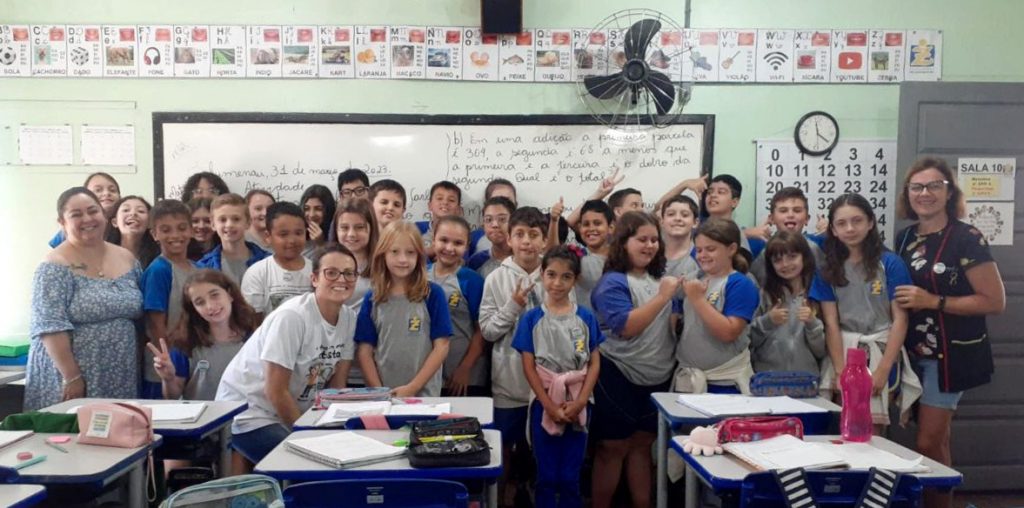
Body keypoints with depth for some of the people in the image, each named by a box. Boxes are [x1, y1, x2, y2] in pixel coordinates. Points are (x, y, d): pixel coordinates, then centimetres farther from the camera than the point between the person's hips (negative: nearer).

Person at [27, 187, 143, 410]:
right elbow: (50, 326, -15)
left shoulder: (127, 259, 7)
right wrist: (71, 377, -18)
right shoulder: (55, 267, -9)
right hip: (70, 378, -5)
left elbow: (140, 316, 13)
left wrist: (142, 363, 7)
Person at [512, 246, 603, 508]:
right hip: (544, 405, -1)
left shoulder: (586, 318, 2)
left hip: (577, 405, 1)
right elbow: (529, 367, -5)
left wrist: (579, 402, -12)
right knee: (547, 477, 7)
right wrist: (551, 406, -12)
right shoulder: (532, 318, -2)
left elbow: (594, 363, 1)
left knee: (570, 478, 7)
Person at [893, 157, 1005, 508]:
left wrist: (933, 301, -21)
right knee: (937, 440, 15)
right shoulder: (905, 238, 7)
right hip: (914, 353, 6)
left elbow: (995, 301, -15)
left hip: (950, 353, -6)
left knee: (927, 444, -3)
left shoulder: (967, 238, -13)